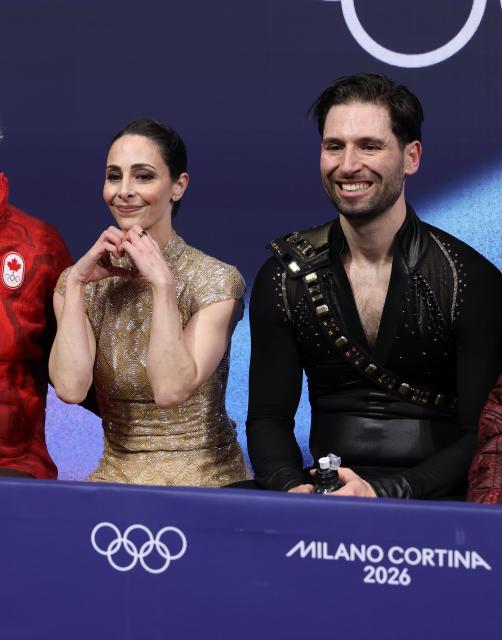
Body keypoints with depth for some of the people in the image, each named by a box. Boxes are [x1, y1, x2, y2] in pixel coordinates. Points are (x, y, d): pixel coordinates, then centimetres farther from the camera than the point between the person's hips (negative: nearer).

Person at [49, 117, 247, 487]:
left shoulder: (216, 282, -7)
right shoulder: (83, 283, 4)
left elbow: (170, 391, -21)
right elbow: (70, 388, -12)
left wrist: (162, 283, -19)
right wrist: (76, 283, -11)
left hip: (203, 482, -3)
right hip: (115, 475, 3)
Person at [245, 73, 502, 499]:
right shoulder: (285, 276, 6)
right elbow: (268, 419, 6)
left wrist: (384, 492, -24)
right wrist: (292, 488, -16)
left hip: (438, 499, -3)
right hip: (326, 495, 4)